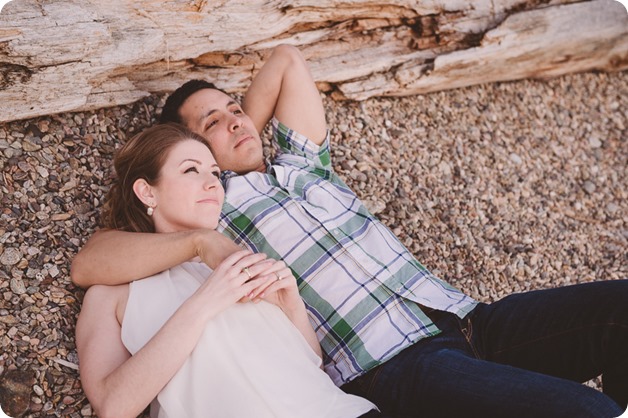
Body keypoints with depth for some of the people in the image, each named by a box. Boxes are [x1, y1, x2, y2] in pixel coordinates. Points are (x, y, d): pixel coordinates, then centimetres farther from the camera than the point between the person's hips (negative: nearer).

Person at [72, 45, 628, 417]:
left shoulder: (301, 162, 22)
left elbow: (287, 60, 32)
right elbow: (87, 264, -6)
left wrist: (249, 134, 22)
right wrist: (200, 241, -19)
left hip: (466, 317, 7)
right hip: (394, 364, -7)